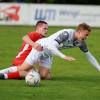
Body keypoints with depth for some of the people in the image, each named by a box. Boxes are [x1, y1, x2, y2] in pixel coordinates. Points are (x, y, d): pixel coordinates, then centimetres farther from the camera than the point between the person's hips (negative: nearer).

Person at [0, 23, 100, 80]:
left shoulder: (80, 42, -8)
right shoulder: (66, 33, -32)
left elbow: (89, 55, 6)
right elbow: (51, 46, -38)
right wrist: (64, 57, -45)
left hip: (48, 54, 7)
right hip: (41, 47, -7)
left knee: (44, 76, -5)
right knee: (22, 69, -12)